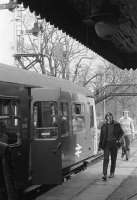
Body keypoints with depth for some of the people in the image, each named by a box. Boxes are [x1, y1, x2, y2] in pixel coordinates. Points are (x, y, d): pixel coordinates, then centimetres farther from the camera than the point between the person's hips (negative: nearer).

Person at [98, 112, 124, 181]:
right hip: (106, 144, 0)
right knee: (106, 159, -10)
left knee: (113, 159, 11)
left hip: (114, 144, 0)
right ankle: (104, 175, -14)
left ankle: (112, 172, 28)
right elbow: (101, 136, 6)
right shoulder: (104, 125, 0)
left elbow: (121, 133, 9)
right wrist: (100, 145, 6)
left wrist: (118, 139, -6)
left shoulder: (117, 125, -4)